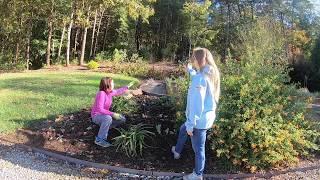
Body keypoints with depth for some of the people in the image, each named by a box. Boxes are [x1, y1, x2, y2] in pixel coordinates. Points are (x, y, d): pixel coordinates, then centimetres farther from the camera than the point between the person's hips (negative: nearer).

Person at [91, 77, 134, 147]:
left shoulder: (110, 92, -4)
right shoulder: (101, 93, -29)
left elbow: (118, 91, 20)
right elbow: (100, 109, -33)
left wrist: (127, 87, 21)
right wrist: (112, 114, -34)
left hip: (104, 114, 8)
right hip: (96, 116, -8)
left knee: (122, 119, 1)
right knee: (108, 118, -41)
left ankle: (104, 128, 11)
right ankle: (99, 140, -25)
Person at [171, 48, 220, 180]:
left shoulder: (200, 78, -27)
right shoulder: (211, 74, 0)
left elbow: (196, 104, -26)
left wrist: (190, 124, -19)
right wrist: (190, 70, 32)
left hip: (200, 120, -9)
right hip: (207, 116, 9)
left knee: (198, 148, 10)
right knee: (183, 130, 31)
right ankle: (177, 151, 55)